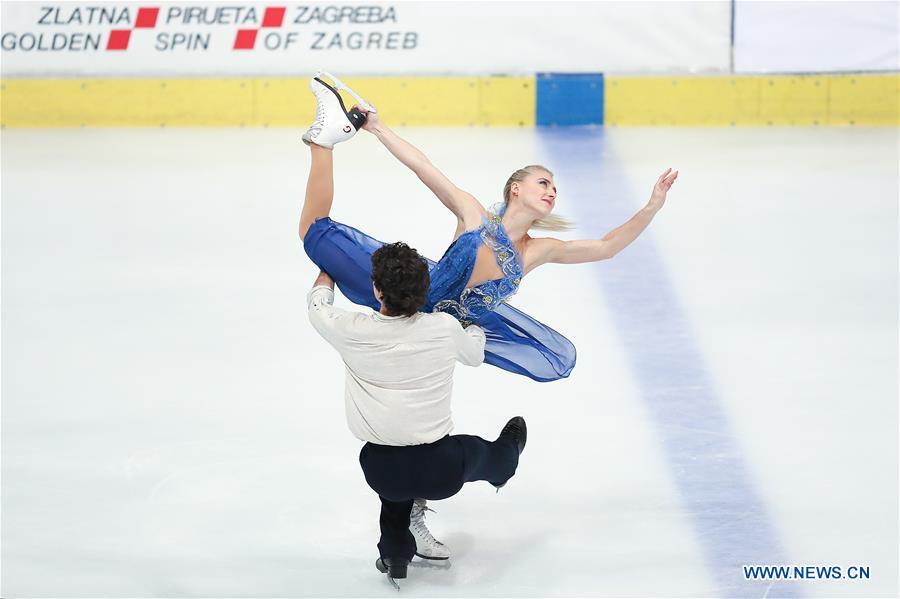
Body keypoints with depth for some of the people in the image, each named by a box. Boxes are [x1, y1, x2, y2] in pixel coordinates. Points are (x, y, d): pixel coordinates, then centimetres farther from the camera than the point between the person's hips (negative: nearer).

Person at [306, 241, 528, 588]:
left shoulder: (352, 332, -10)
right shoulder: (444, 328, -7)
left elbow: (318, 303, 14)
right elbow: (475, 355, 18)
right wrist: (474, 324, 40)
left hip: (382, 476, 0)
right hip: (442, 474, 0)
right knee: (474, 450, 33)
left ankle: (395, 553, 34)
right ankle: (505, 461, 67)